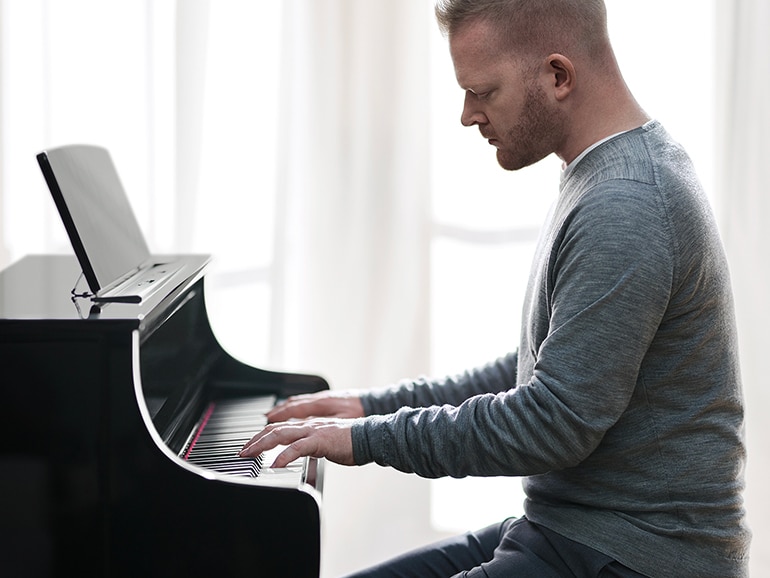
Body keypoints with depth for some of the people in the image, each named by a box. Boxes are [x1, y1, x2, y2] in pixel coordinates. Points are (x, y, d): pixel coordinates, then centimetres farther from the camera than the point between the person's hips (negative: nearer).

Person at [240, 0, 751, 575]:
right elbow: (538, 371, 19)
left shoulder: (625, 211, -22)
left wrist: (371, 437, -14)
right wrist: (377, 405, 13)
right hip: (567, 528, 10)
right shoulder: (607, 177, 12)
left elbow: (556, 425, -24)